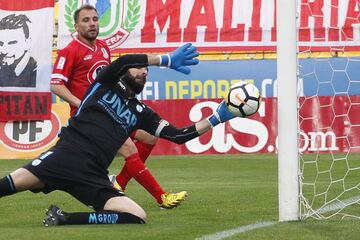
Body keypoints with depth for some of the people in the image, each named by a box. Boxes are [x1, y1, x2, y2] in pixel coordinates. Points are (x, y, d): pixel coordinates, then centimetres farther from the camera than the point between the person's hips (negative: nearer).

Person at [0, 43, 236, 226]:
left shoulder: (141, 113, 25)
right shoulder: (106, 83, 15)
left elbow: (179, 135, 19)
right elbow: (122, 62, -7)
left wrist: (216, 118, 13)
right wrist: (166, 60, -7)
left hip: (93, 176, 4)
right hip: (66, 154, -4)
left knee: (138, 216, -20)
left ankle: (65, 218, -17)